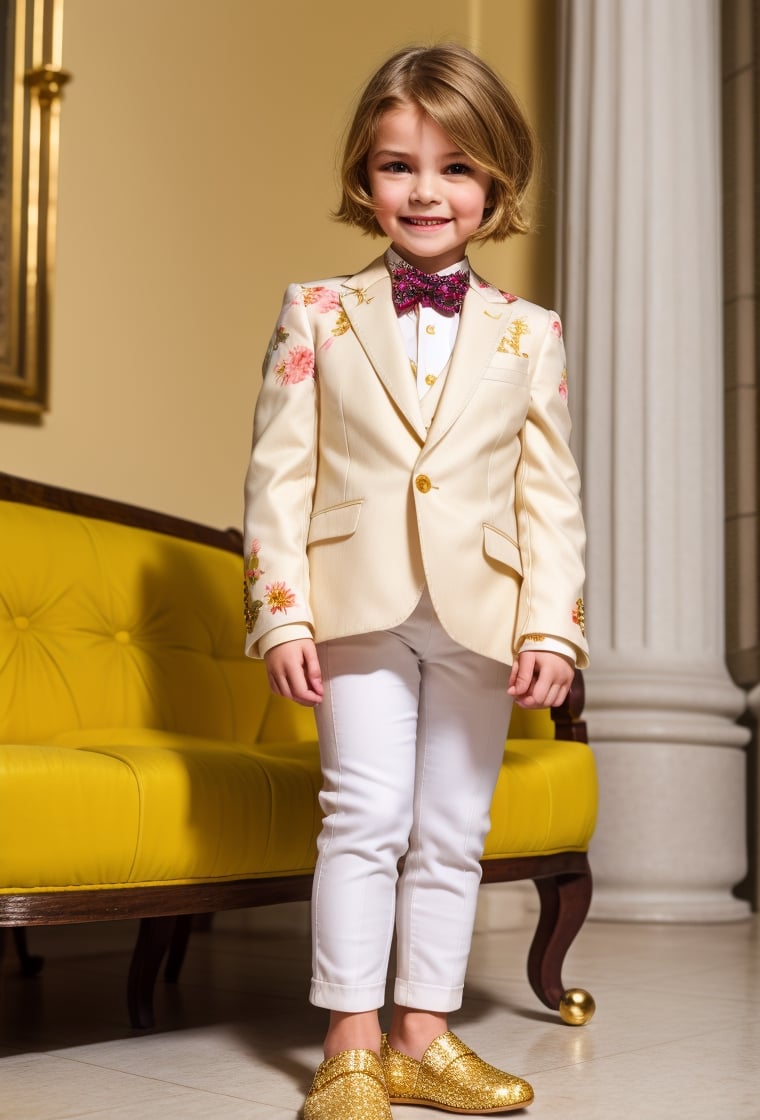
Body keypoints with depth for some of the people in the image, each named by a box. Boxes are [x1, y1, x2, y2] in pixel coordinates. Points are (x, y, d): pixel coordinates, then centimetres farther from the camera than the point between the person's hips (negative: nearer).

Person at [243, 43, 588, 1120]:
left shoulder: (530, 335, 8)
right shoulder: (317, 314, 6)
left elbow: (553, 496, 5)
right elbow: (278, 473, 1)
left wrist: (552, 628, -4)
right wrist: (281, 613, -7)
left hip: (481, 615, 2)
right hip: (359, 604, -2)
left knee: (452, 830, 9)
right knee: (365, 815, -3)